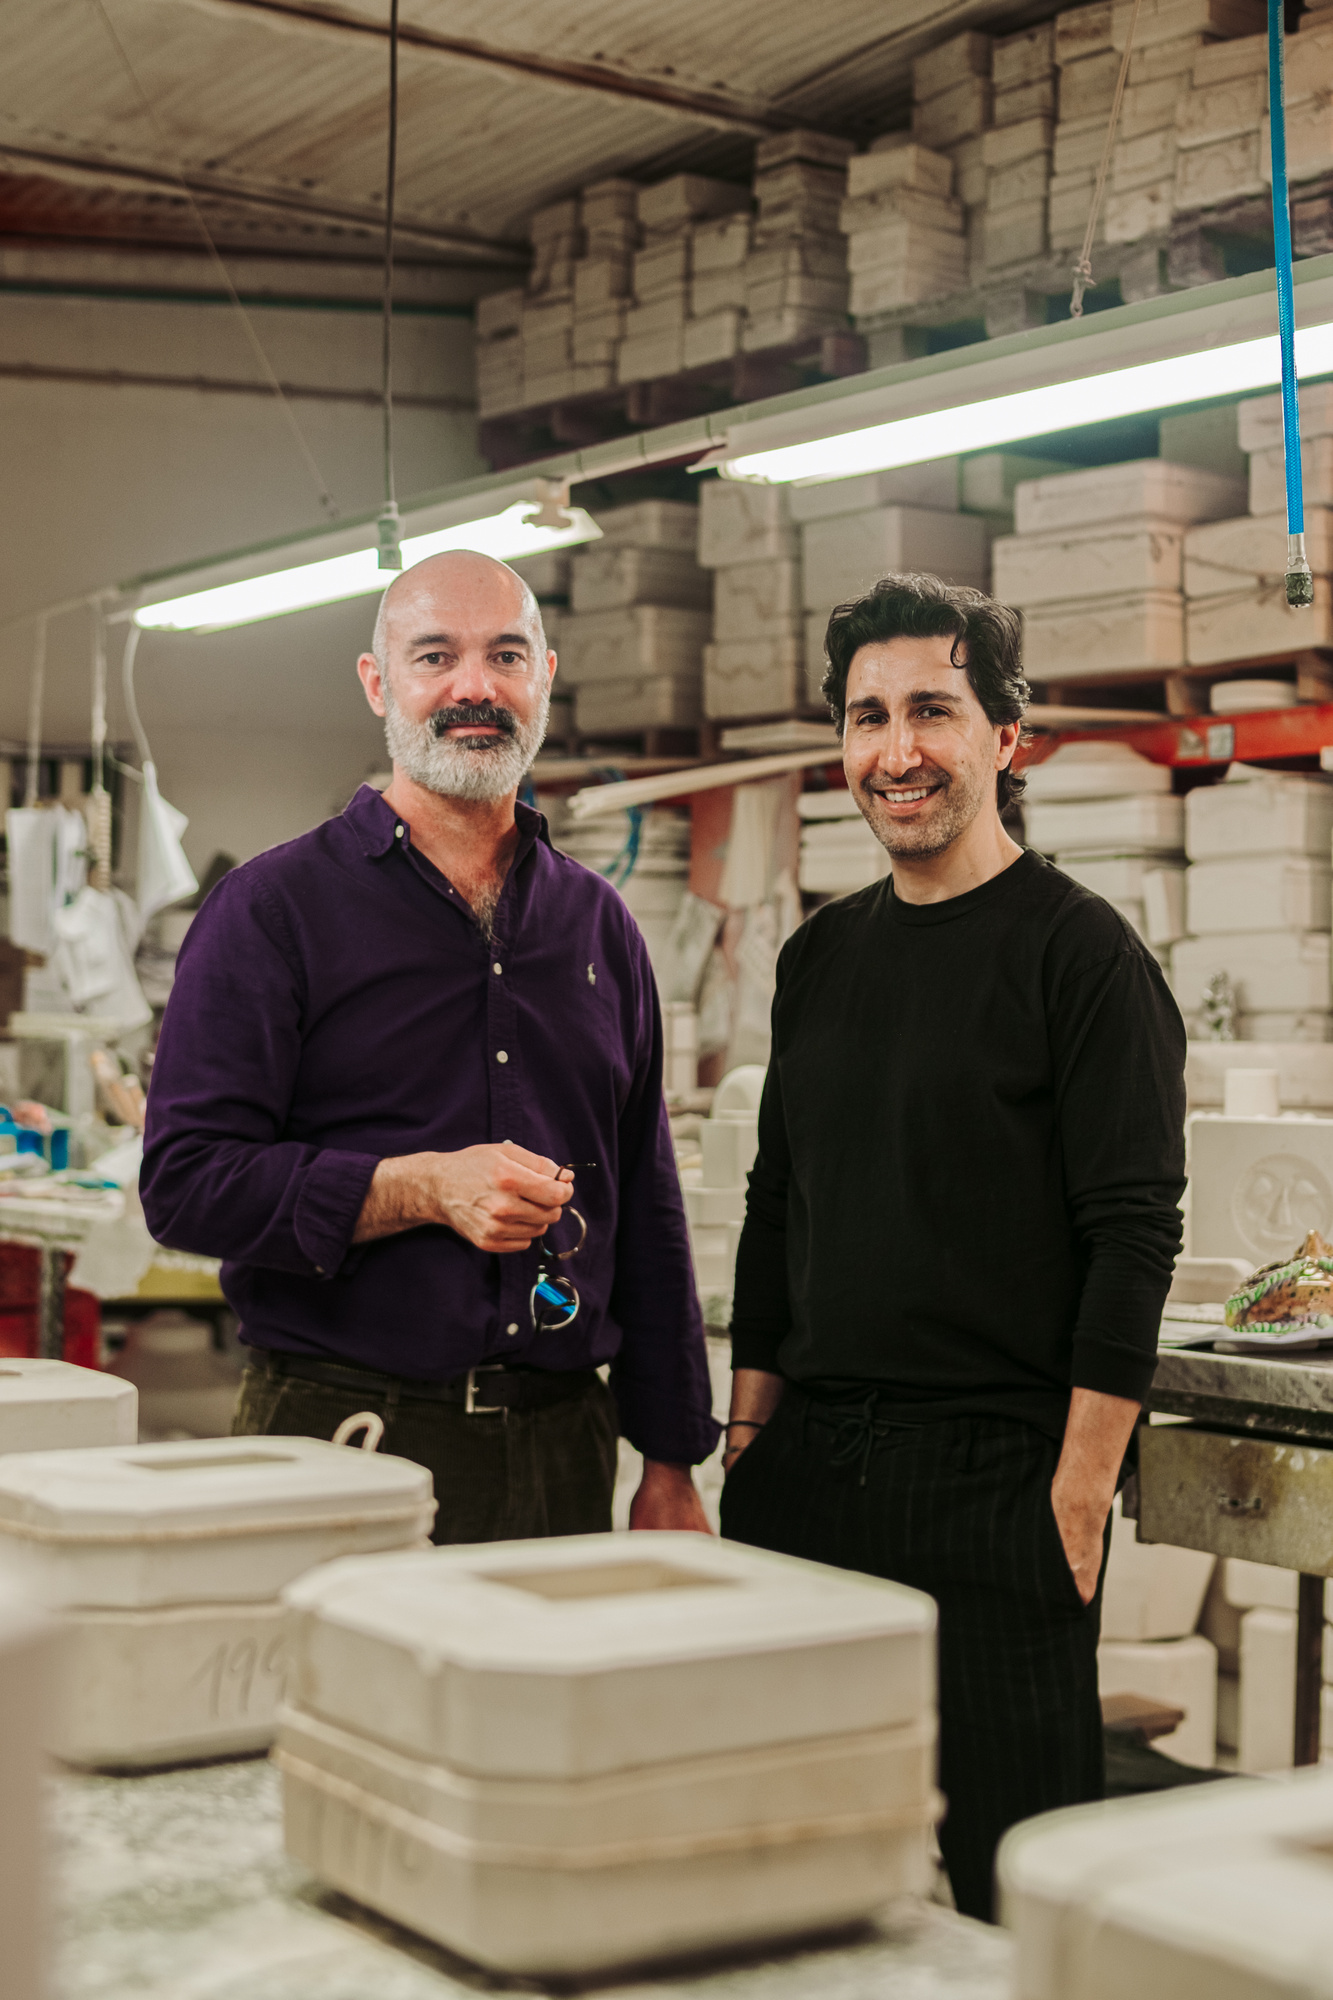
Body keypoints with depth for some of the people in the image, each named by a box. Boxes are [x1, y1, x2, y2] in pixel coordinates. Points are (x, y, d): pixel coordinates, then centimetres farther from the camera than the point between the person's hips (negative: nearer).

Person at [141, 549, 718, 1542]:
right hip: (339, 1437, -4)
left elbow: (649, 1210, 15)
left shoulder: (600, 923, 13)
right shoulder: (274, 909, -2)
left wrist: (671, 1468, 12)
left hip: (562, 1451, 4)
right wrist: (423, 1190, -19)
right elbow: (185, 1180, -9)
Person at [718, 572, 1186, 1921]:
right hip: (809, 1462, 6)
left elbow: (1134, 1240, -12)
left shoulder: (1079, 951, -7)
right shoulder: (821, 956, 12)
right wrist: (751, 1425, 12)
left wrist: (1077, 1497, -16)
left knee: (1002, 1887, 3)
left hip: (997, 1472, -6)